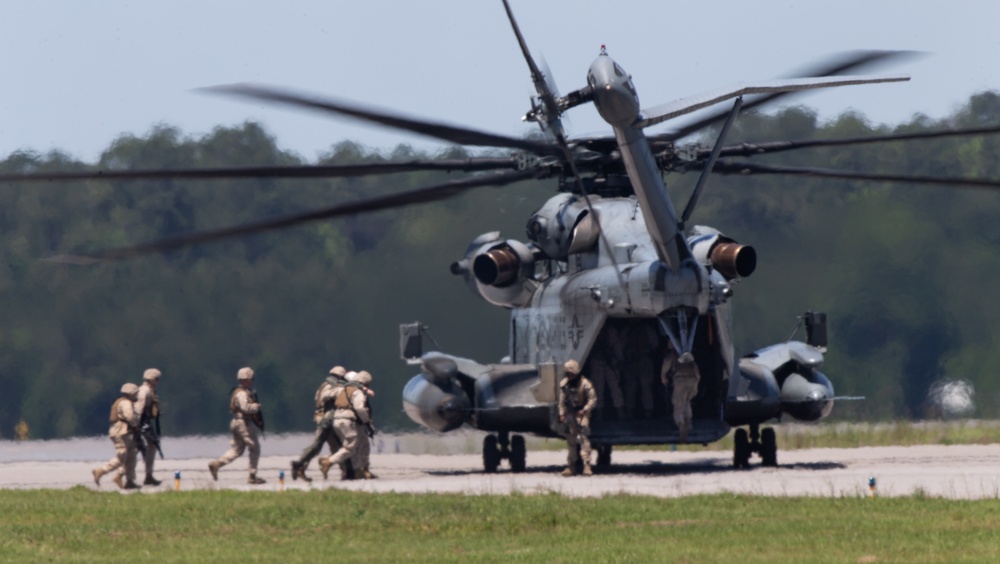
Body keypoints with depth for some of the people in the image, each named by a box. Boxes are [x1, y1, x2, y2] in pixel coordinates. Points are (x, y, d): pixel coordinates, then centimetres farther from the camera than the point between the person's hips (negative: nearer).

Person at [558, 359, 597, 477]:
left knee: (584, 437, -16)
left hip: (582, 413, -5)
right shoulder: (564, 384, 3)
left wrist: (585, 410, -22)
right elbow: (562, 400, 10)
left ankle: (587, 465, -20)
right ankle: (572, 466, 15)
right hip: (570, 413, 5)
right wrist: (562, 414, 4)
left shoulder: (585, 383, -13)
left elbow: (592, 399, -11)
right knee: (571, 439, 7)